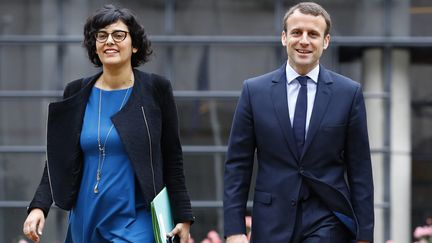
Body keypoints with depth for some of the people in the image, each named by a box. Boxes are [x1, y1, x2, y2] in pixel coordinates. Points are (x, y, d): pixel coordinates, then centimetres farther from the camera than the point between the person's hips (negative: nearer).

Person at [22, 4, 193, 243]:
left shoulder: (156, 89, -2)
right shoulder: (76, 94, 6)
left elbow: (172, 160, 1)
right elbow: (58, 161, 7)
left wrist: (183, 217, -2)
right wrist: (39, 206, -7)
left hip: (135, 223, -4)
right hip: (86, 221, 4)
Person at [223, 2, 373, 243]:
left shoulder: (349, 93, 2)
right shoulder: (254, 91, 4)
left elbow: (360, 170, 4)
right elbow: (237, 166, 4)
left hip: (327, 223, -1)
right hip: (273, 221, 2)